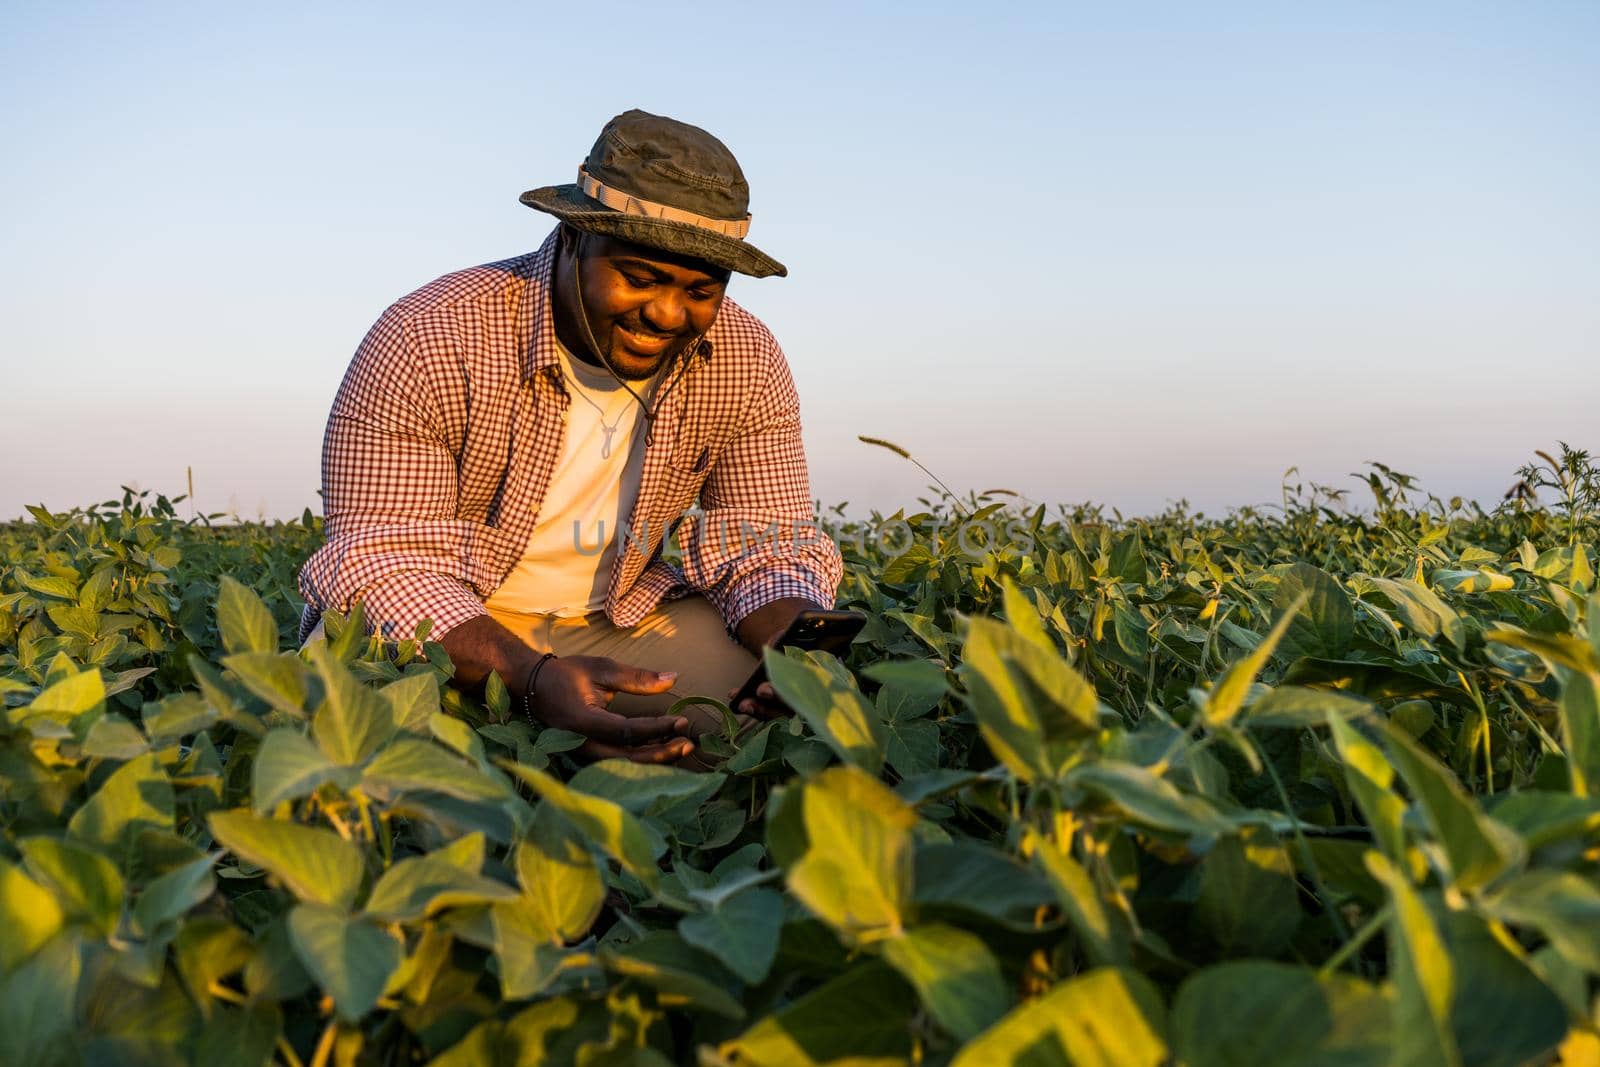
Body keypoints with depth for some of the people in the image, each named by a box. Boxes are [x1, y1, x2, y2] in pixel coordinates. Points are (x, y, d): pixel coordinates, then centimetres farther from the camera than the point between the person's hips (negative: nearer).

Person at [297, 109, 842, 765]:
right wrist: (531, 680, -42)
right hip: (449, 633, -3)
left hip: (615, 626, 4)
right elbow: (384, 562, -24)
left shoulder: (746, 366, -8)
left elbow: (773, 542, -5)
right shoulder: (427, 342, -21)